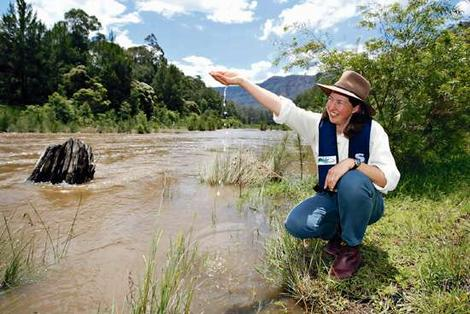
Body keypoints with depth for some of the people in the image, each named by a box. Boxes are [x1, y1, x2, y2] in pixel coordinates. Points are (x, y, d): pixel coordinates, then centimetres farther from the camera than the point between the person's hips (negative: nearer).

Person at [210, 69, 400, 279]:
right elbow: (282, 107, -18)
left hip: (365, 202, -2)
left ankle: (351, 249, -12)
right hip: (330, 199, 3)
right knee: (295, 224, -24)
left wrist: (353, 162, -38)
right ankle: (337, 233, 10)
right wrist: (241, 81, -24)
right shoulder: (318, 124, -8)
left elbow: (389, 179, -23)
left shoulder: (372, 130, -16)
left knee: (352, 181, -37)